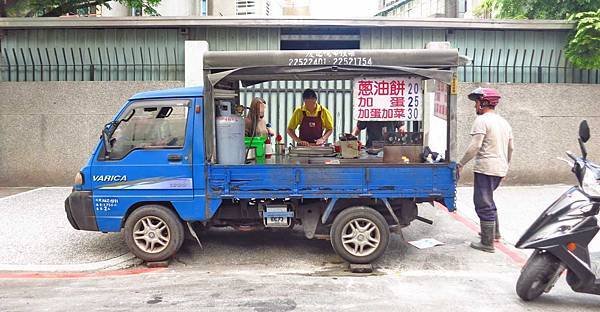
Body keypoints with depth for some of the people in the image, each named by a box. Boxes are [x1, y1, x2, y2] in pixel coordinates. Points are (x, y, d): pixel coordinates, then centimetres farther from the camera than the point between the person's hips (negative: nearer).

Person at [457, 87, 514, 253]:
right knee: (488, 199, 25)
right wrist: (506, 164, 32)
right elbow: (510, 148, 21)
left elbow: (474, 146, -19)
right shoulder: (504, 122, 16)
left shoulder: (482, 120, -11)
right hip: (500, 169, 9)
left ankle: (487, 243, -1)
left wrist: (461, 164, -12)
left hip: (486, 168, -9)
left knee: (484, 204, -4)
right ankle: (494, 232, 34)